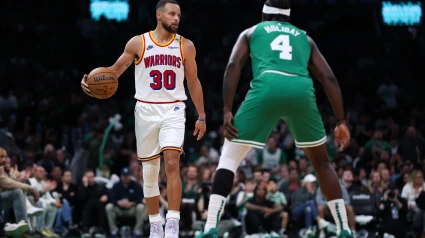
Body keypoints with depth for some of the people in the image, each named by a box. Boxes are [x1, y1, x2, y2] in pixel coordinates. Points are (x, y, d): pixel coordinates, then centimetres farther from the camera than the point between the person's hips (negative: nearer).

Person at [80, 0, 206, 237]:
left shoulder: (186, 46, 3)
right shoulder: (138, 43, 1)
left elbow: (194, 82, 10)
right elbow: (115, 70, 4)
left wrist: (202, 116, 8)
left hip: (173, 111, -1)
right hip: (146, 111, 1)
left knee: (172, 164, -19)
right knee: (150, 171, 6)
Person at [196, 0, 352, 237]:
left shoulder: (251, 32, 28)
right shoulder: (305, 38, 34)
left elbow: (234, 66, 9)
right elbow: (329, 78, 22)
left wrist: (227, 111, 3)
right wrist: (341, 122, 21)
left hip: (268, 87, -2)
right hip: (301, 90, 2)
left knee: (229, 157, 8)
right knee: (321, 162, 23)